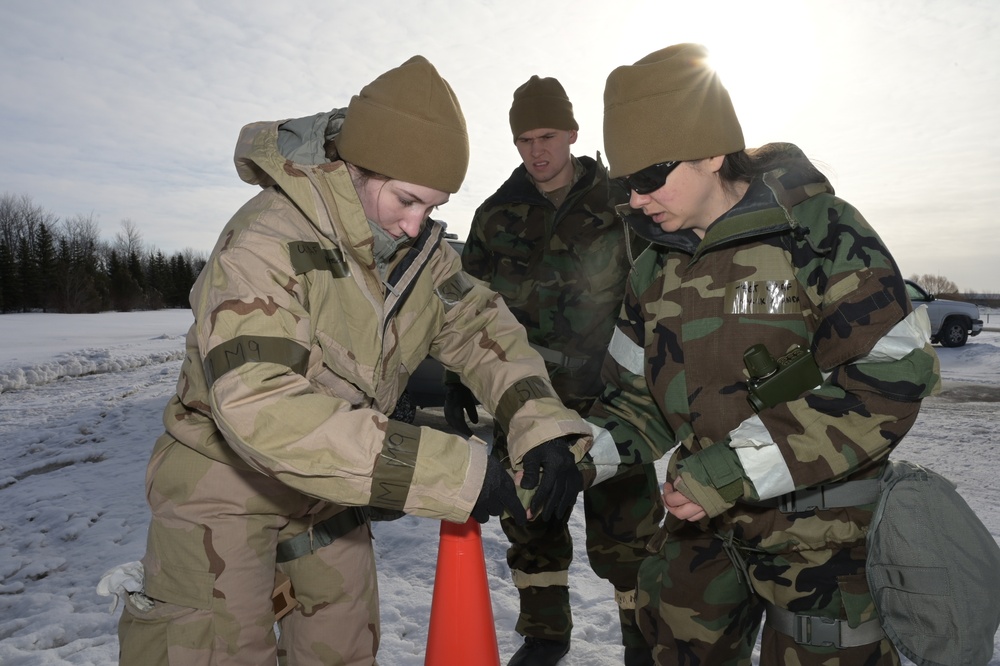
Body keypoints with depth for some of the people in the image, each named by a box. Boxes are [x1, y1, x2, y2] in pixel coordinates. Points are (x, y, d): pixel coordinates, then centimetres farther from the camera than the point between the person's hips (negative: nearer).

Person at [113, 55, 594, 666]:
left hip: (331, 485, 6)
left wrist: (544, 425, -23)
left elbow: (480, 324, -4)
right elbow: (257, 404, -41)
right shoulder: (269, 242, -30)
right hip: (225, 481, -5)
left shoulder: (421, 246, -10)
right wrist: (449, 471, -43)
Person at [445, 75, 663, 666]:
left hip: (609, 395, -2)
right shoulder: (497, 216, 8)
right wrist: (460, 381, 8)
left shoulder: (621, 205, 1)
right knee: (530, 522, 13)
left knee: (625, 528, 3)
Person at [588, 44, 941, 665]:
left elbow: (891, 381, -21)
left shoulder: (819, 232, -16)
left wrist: (739, 469, -25)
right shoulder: (657, 268, 2)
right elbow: (640, 390, 9)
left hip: (819, 527, -5)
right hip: (703, 515, 6)